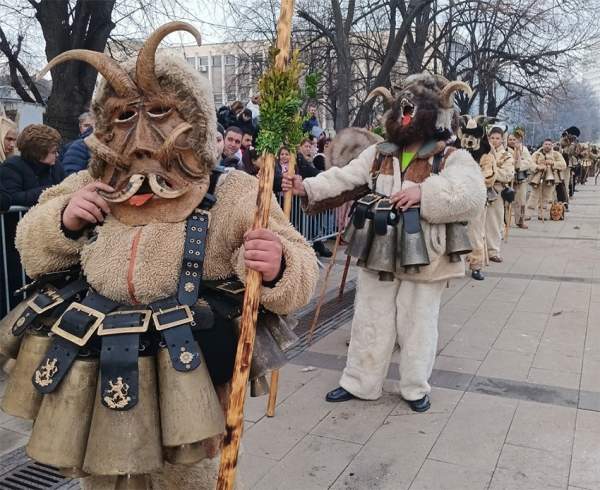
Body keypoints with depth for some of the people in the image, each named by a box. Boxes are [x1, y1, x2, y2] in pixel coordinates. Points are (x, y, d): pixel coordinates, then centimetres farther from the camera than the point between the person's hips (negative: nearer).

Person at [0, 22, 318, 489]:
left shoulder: (231, 195, -14)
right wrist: (62, 220, -10)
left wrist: (276, 268, -37)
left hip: (182, 383, -4)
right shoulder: (89, 188, -1)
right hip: (93, 381, 5)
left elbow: (300, 270, -13)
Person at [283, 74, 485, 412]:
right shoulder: (378, 154, 7)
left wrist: (424, 193, -28)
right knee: (370, 323, 14)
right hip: (377, 257, 4)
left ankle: (416, 388, 30)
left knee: (417, 327, 10)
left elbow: (472, 196, -22)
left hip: (422, 261, -3)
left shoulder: (452, 159, -7)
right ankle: (360, 383, 29)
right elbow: (343, 180, 1)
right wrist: (307, 188, -12)